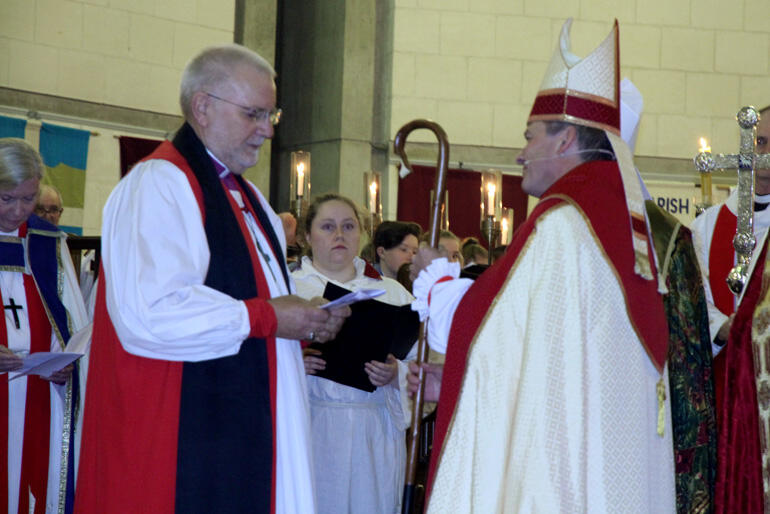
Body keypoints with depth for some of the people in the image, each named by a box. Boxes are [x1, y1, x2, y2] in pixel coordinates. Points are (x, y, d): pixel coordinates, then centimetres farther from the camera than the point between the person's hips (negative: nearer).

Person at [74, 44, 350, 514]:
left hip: (245, 434, 9)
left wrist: (309, 320, 9)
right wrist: (265, 317, -17)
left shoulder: (247, 196, 19)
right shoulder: (158, 185, -13)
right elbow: (148, 314, -26)